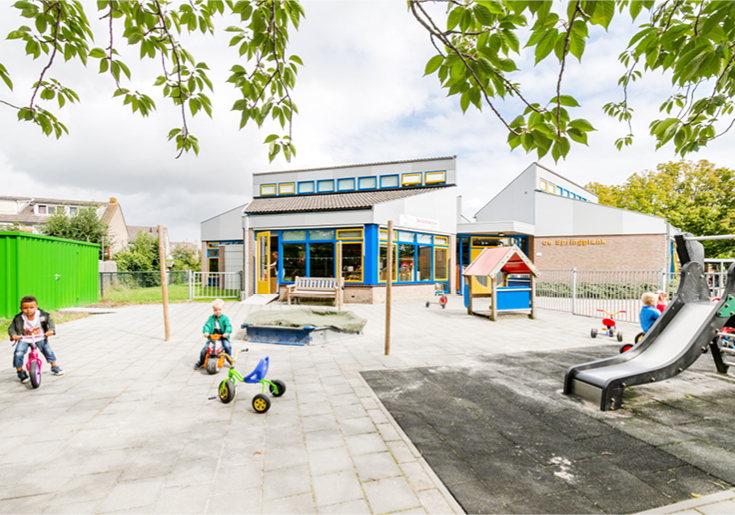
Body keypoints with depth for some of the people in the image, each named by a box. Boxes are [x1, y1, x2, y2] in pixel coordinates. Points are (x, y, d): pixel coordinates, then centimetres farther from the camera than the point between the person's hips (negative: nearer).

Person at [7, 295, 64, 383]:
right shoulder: (18, 318, -13)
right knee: (18, 354, -18)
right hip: (24, 339, 0)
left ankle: (54, 367, 23)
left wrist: (51, 330, -25)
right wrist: (13, 335, -25)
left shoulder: (42, 315, -13)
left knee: (48, 351, 1)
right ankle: (20, 372, 6)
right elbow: (11, 327, -6)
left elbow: (50, 321, -7)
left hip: (39, 338, 0)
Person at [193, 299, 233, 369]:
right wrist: (206, 332, -25)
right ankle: (201, 362, 20)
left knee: (227, 346, -27)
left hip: (222, 337, -2)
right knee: (204, 349, -9)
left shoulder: (225, 318, 0)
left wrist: (227, 332, -30)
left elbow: (228, 326, -11)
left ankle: (229, 357, 1)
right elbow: (207, 325, -4)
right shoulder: (211, 318, 7)